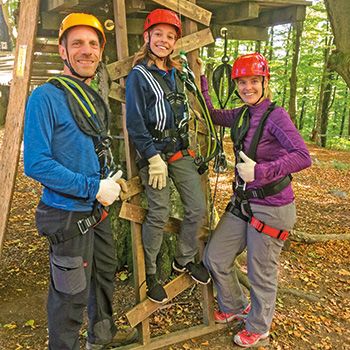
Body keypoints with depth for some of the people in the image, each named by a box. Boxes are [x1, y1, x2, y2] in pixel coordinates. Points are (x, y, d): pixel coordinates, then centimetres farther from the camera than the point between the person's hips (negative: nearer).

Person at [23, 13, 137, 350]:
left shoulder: (94, 98, 9)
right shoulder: (46, 97, -18)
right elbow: (36, 164, -24)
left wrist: (111, 177, 4)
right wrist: (94, 188, -23)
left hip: (96, 209, 9)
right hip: (68, 215, -9)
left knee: (105, 272, 24)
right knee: (72, 294, 4)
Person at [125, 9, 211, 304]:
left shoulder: (175, 73, 15)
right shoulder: (138, 75, -6)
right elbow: (135, 122, -12)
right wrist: (153, 158, -16)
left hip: (181, 152, 7)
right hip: (154, 154, -7)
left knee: (197, 208, 5)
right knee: (159, 217, -4)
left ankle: (184, 260, 27)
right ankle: (150, 274, 16)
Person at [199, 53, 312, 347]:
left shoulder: (275, 116, -17)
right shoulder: (242, 115, 5)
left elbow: (303, 157, -28)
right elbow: (212, 115, 21)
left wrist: (260, 171, -35)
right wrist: (201, 81, 11)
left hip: (271, 208, -7)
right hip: (243, 202, 7)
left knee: (262, 275, 11)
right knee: (215, 258, 14)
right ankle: (235, 307, 41)